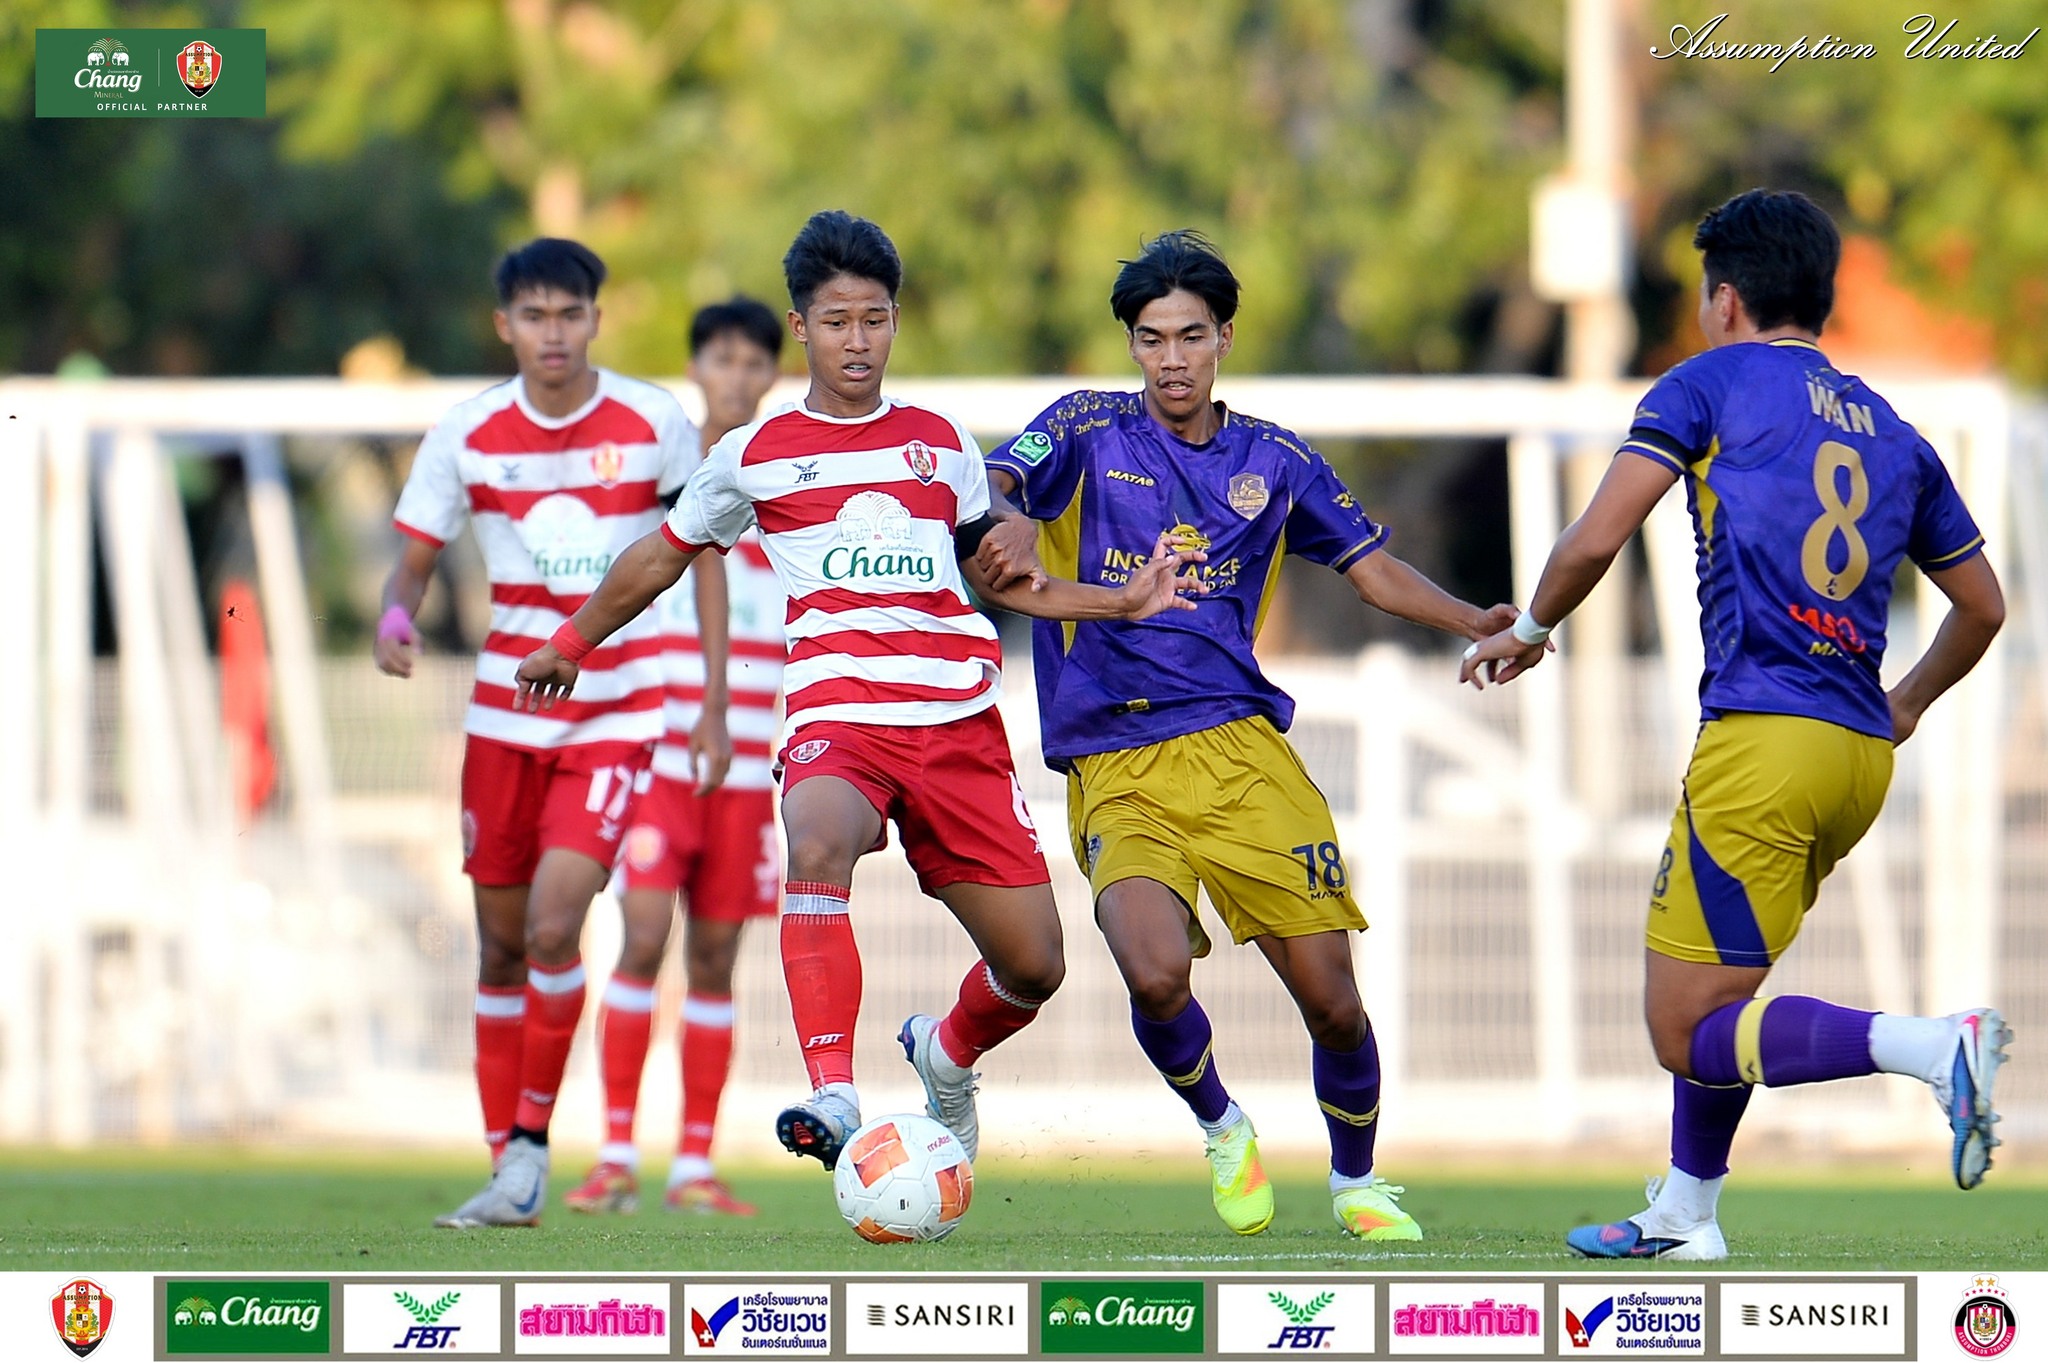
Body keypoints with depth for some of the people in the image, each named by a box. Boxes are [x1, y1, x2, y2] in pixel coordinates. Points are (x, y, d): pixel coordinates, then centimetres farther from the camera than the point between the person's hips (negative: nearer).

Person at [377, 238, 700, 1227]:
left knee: (553, 927, -18)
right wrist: (395, 622, -19)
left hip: (618, 715, -3)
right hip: (506, 711, 3)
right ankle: (508, 1171, 17)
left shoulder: (653, 424, -6)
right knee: (502, 941, 7)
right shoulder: (469, 435, -2)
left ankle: (532, 1147, -5)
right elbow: (415, 559, 5)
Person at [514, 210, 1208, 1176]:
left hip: (959, 722, 3)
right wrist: (568, 646, 33)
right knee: (818, 849, -38)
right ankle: (832, 1096, -44)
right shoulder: (756, 455, 8)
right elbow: (660, 558, 24)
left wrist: (1126, 602, 16)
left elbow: (995, 577, 26)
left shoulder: (941, 443, 15)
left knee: (1033, 966, -1)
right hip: (838, 715, -3)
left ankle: (947, 1056, 35)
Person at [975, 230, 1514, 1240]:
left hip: (1239, 749, 2)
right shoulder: (1088, 432, 4)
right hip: (1113, 770, -2)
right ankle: (1221, 1131, 7)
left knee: (1332, 1001, -4)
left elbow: (1374, 570, 16)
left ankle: (1356, 1182, 25)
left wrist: (1473, 623, -2)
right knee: (1157, 978, -26)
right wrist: (1007, 531, -35)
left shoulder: (1274, 462, 12)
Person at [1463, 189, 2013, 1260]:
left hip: (1763, 735, -7)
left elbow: (1595, 539, -6)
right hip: (1860, 754, 7)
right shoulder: (1891, 434, 19)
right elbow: (1982, 608, 26)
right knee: (1706, 988, 26)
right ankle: (1684, 1214, 29)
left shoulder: (1708, 386, 2)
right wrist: (1906, 705, 42)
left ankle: (1935, 1047, -26)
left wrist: (1529, 629, 13)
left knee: (1690, 1035, -7)